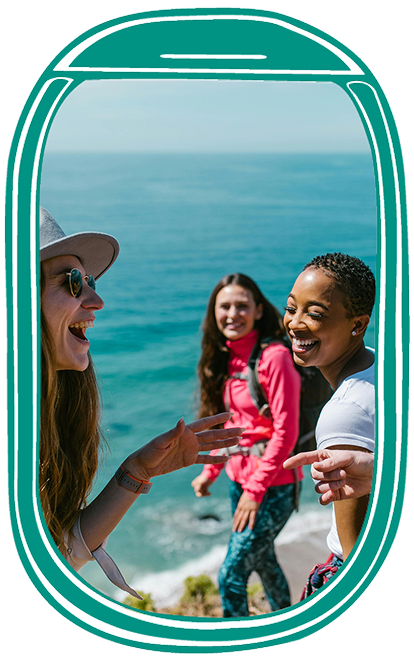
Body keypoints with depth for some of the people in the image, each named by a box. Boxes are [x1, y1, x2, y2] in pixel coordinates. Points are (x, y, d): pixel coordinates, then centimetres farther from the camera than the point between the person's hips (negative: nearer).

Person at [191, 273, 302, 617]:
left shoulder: (275, 356, -19)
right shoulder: (226, 357, 5)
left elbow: (286, 432, -20)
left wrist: (256, 490, -18)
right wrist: (210, 470, 8)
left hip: (273, 485, -8)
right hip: (239, 478, 8)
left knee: (231, 576, -7)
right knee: (263, 562, 22)